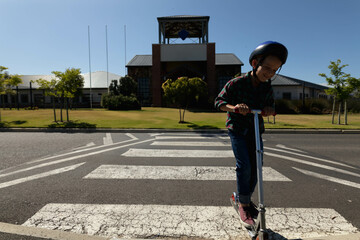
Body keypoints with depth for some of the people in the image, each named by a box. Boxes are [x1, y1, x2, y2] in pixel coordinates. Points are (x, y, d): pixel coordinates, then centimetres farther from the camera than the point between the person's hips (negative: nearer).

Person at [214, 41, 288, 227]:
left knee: (255, 167, 5)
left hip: (255, 130, 5)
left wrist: (269, 110, -15)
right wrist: (234, 107, -33)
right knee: (244, 166, -13)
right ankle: (243, 204, 7)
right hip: (236, 128, -4)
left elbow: (271, 107, 11)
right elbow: (219, 101, -13)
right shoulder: (236, 83, -15)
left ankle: (247, 199, 29)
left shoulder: (267, 88, -1)